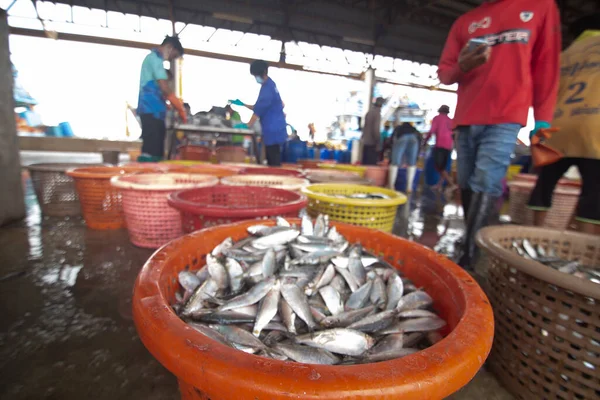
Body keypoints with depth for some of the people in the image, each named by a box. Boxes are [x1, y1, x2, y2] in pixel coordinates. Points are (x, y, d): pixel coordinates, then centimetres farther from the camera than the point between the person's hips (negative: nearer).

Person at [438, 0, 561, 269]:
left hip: (506, 117, -3)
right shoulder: (464, 22, 17)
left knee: (486, 183, -17)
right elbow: (443, 73, 14)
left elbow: (547, 67, 7)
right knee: (467, 185, 3)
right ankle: (474, 242, 15)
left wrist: (542, 120, -3)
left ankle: (468, 257, -16)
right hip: (466, 119, 3)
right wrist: (461, 68, -11)